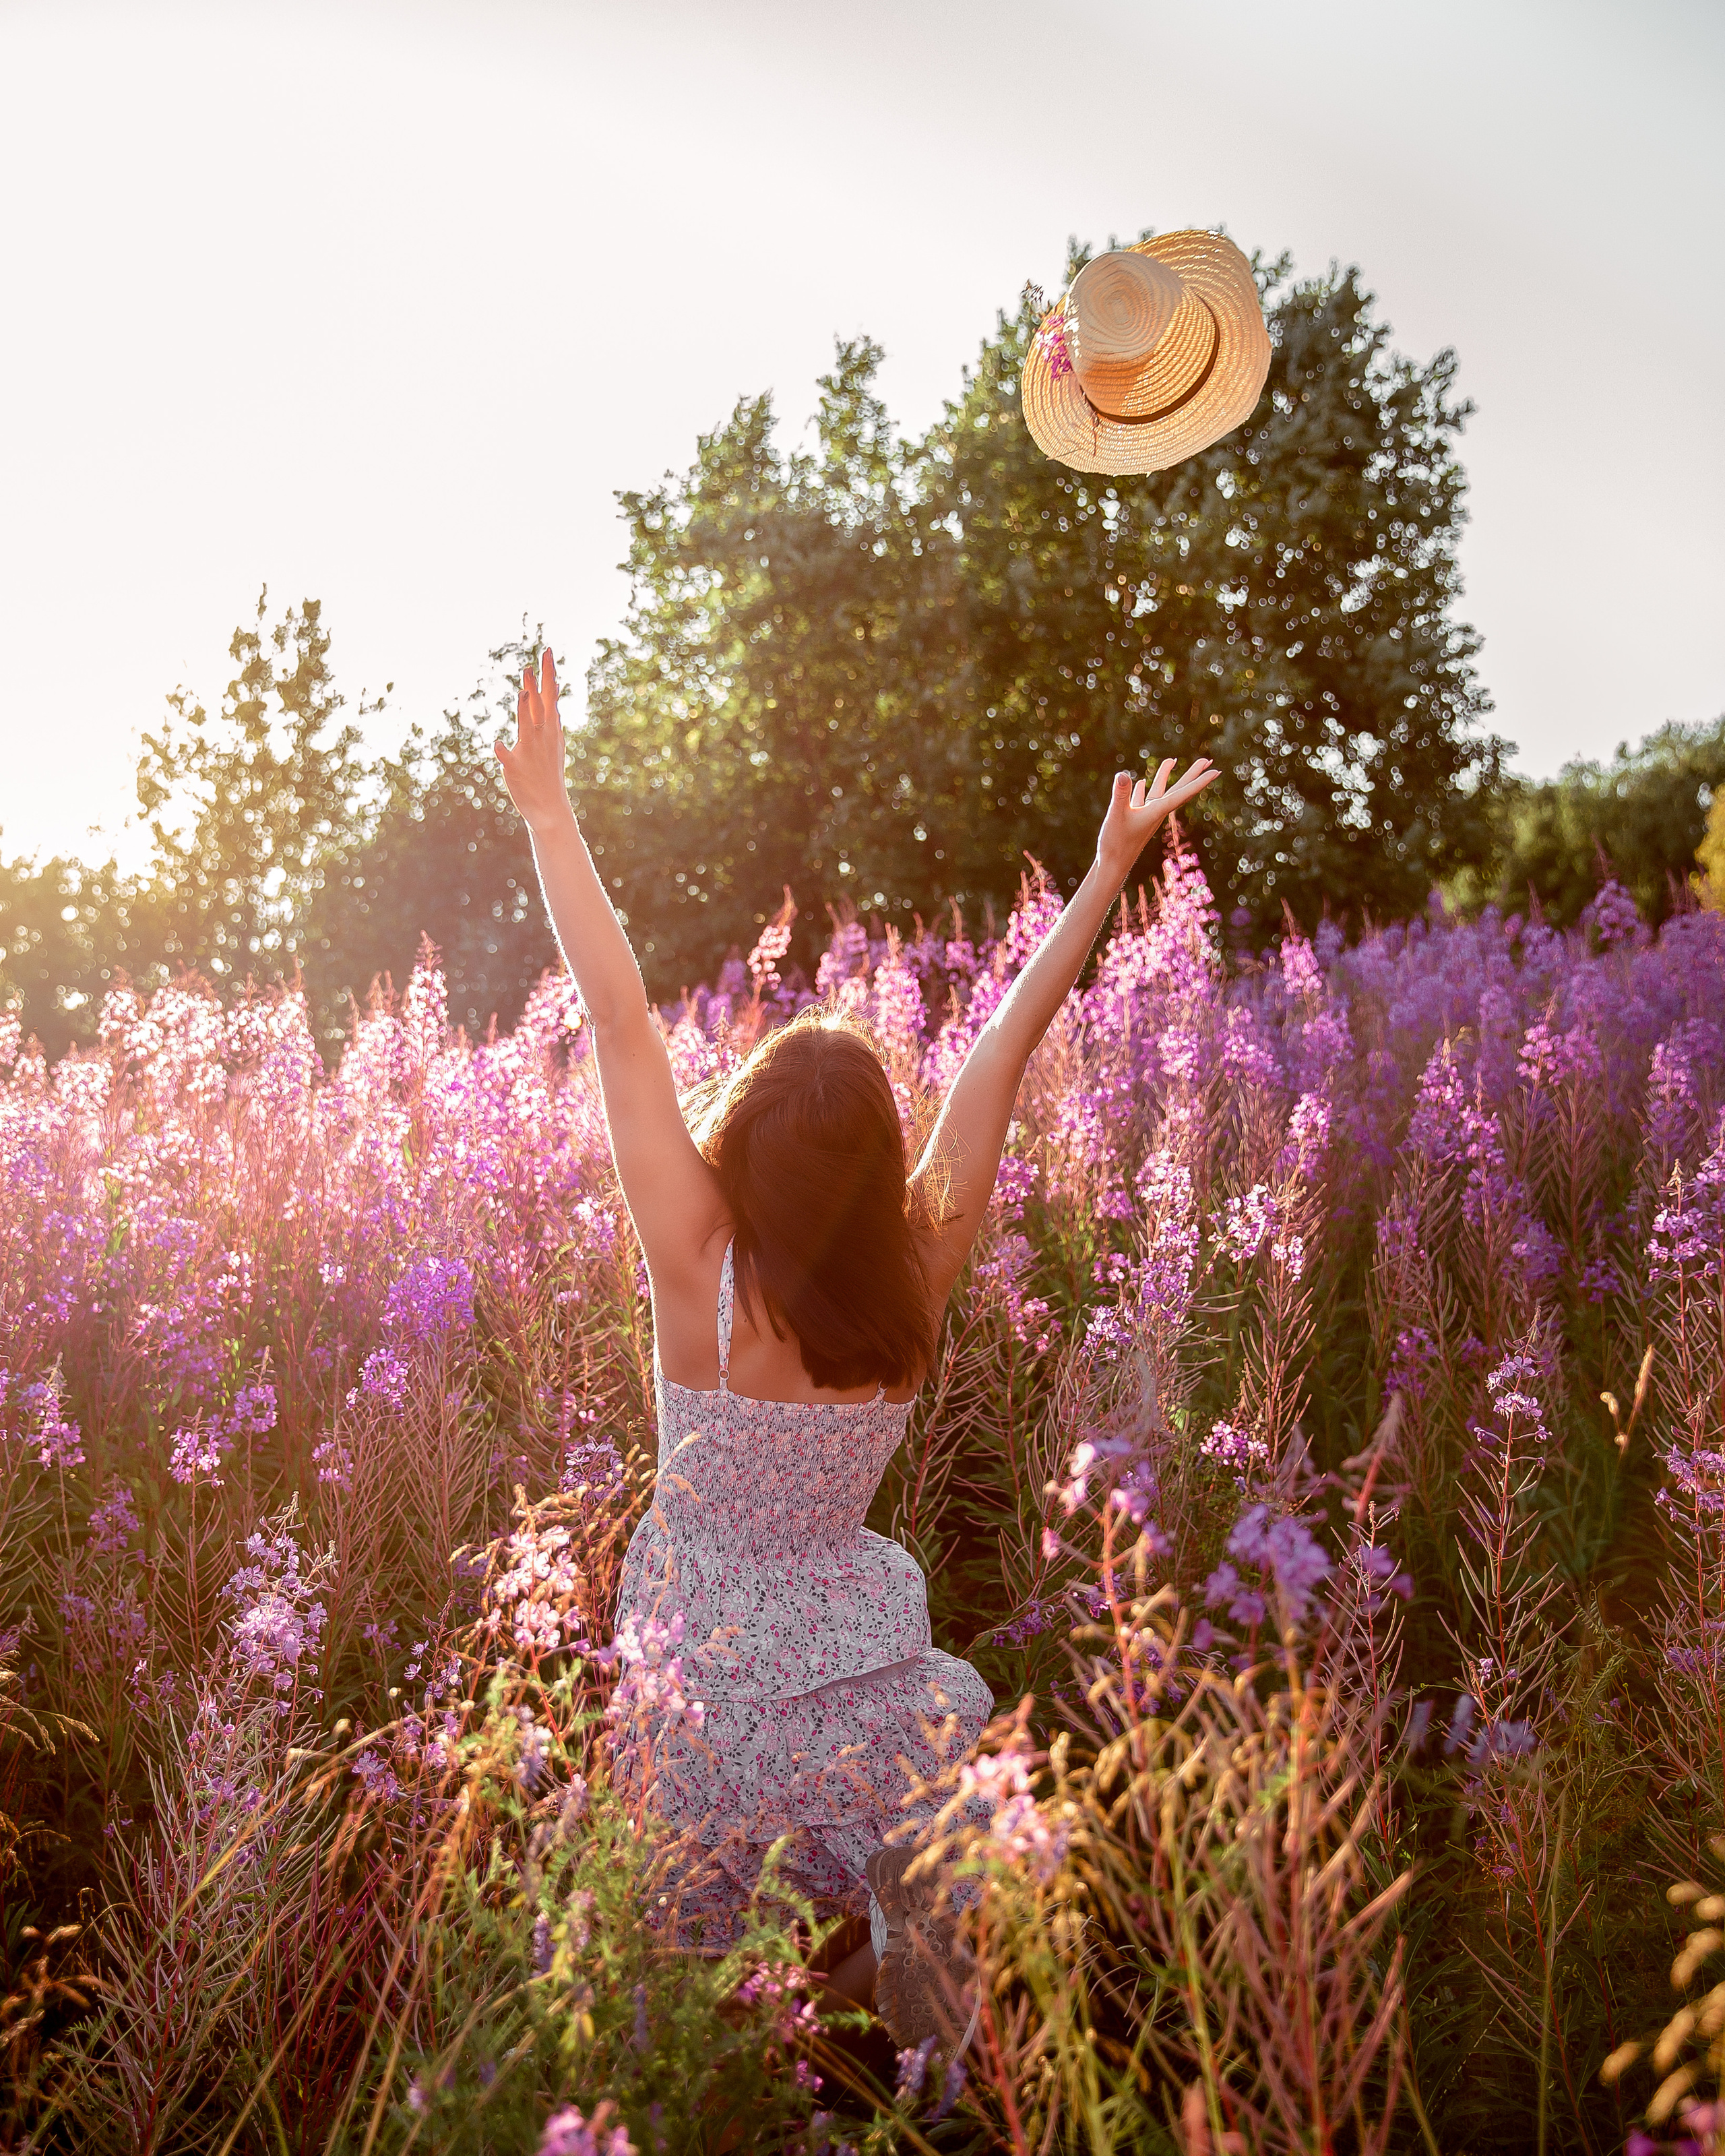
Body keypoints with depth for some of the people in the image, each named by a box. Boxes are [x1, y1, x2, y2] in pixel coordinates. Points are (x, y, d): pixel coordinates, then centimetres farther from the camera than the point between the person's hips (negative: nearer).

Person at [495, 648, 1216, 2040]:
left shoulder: (705, 1277, -21)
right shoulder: (919, 1279, -13)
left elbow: (625, 1029, -21)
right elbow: (1006, 1045, -8)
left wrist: (549, 807, -17)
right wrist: (1112, 867, 0)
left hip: (715, 1696, -3)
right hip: (878, 1694, 3)